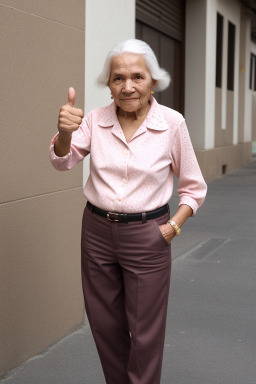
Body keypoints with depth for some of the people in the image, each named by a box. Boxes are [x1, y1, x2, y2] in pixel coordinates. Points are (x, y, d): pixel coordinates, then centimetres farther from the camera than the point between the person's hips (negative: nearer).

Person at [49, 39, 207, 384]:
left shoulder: (172, 123, -9)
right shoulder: (96, 120, -2)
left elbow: (194, 186, 1)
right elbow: (63, 161, -14)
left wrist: (174, 225, -11)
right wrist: (64, 131, -34)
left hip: (147, 236, -3)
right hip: (97, 230, 3)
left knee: (145, 335, 8)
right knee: (105, 327, 16)